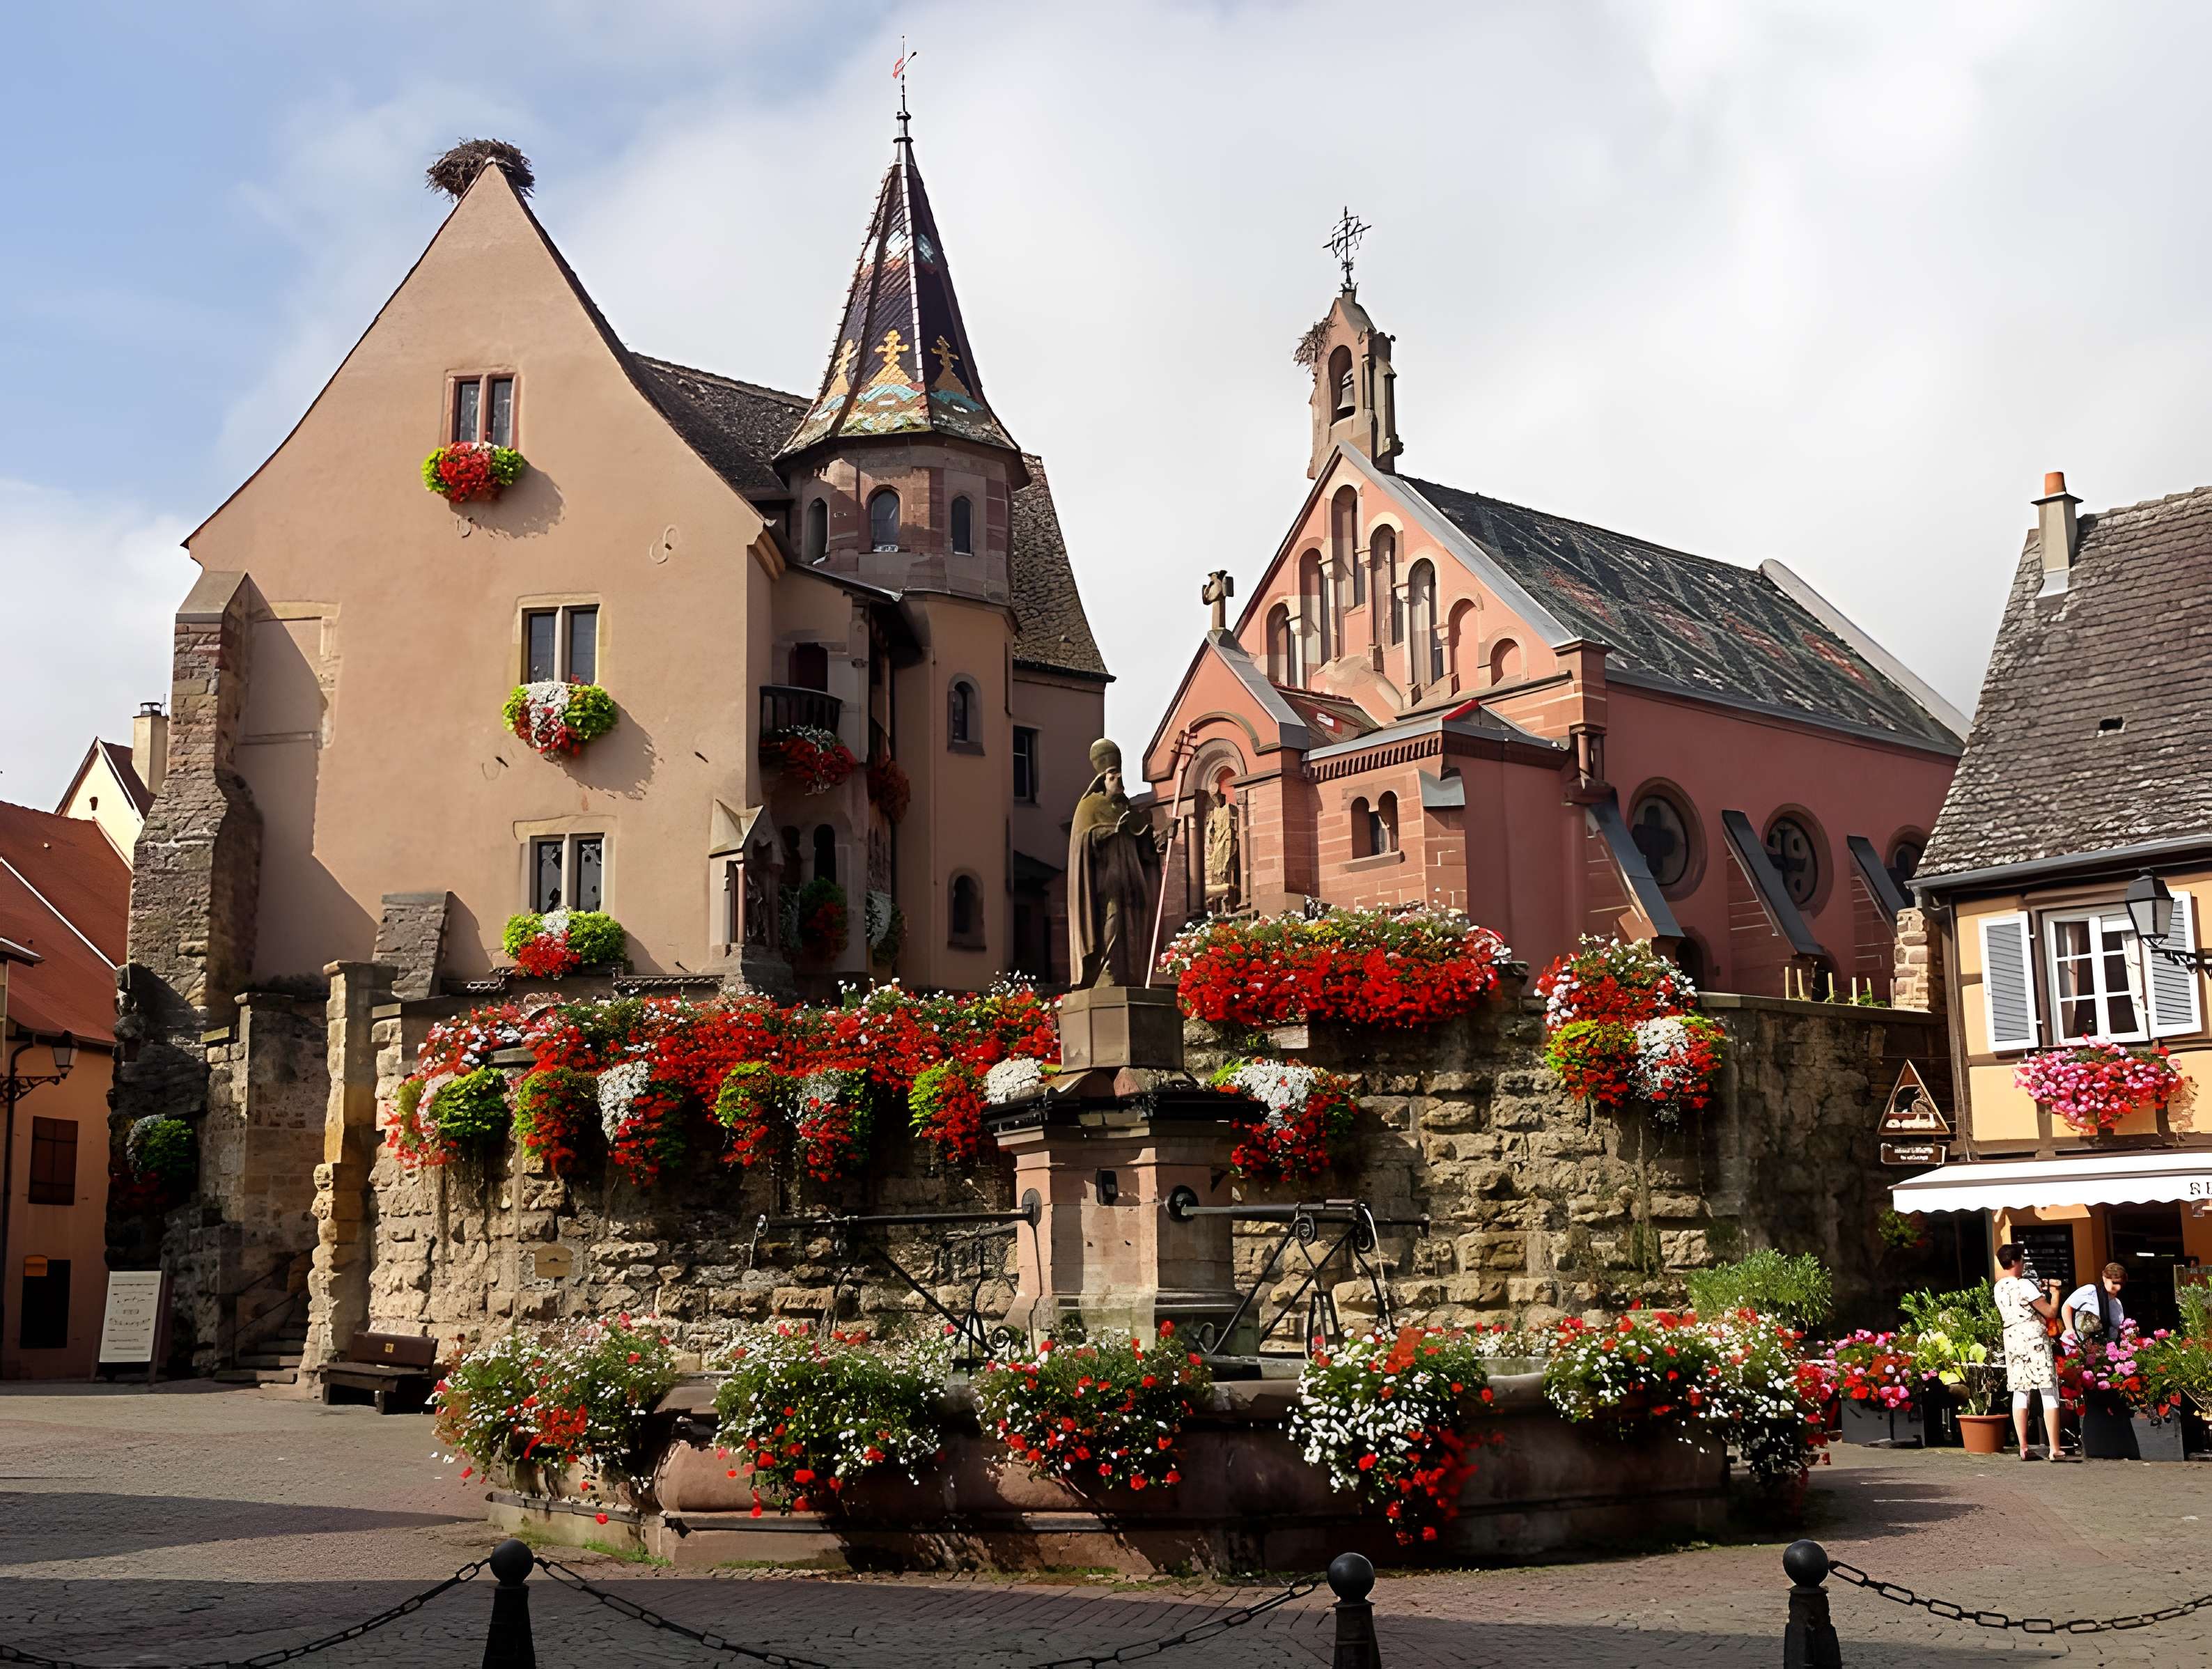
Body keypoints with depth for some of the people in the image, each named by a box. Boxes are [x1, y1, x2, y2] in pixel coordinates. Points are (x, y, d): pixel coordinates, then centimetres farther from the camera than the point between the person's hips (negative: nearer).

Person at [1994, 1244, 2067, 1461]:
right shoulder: (2024, 1285, -11)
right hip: (2034, 1338, -7)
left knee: (2020, 1392, 7)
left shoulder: (1999, 1288, 12)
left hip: (2011, 1339, 7)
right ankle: (2055, 1450, -8)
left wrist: (2038, 1291, 22)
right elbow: (2050, 1312, -9)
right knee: (2049, 1394, -4)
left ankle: (2023, 1448, 4)